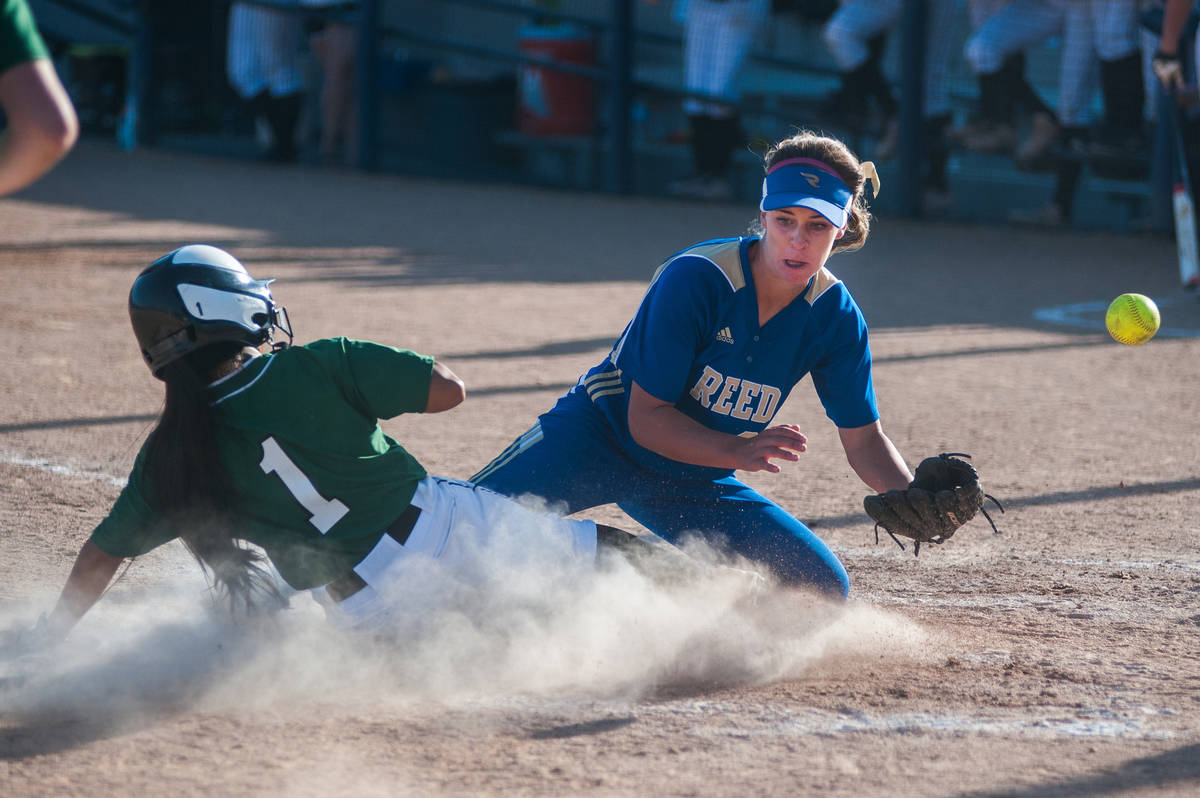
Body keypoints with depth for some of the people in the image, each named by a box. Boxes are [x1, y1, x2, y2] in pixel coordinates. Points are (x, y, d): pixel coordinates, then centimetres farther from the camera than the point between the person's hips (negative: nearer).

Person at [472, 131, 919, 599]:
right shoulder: (694, 279, -24)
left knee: (825, 590, -6)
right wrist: (740, 452, -37)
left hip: (694, 486, 6)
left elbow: (864, 441, -2)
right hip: (602, 436, -5)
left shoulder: (835, 317, -10)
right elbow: (646, 419, -22)